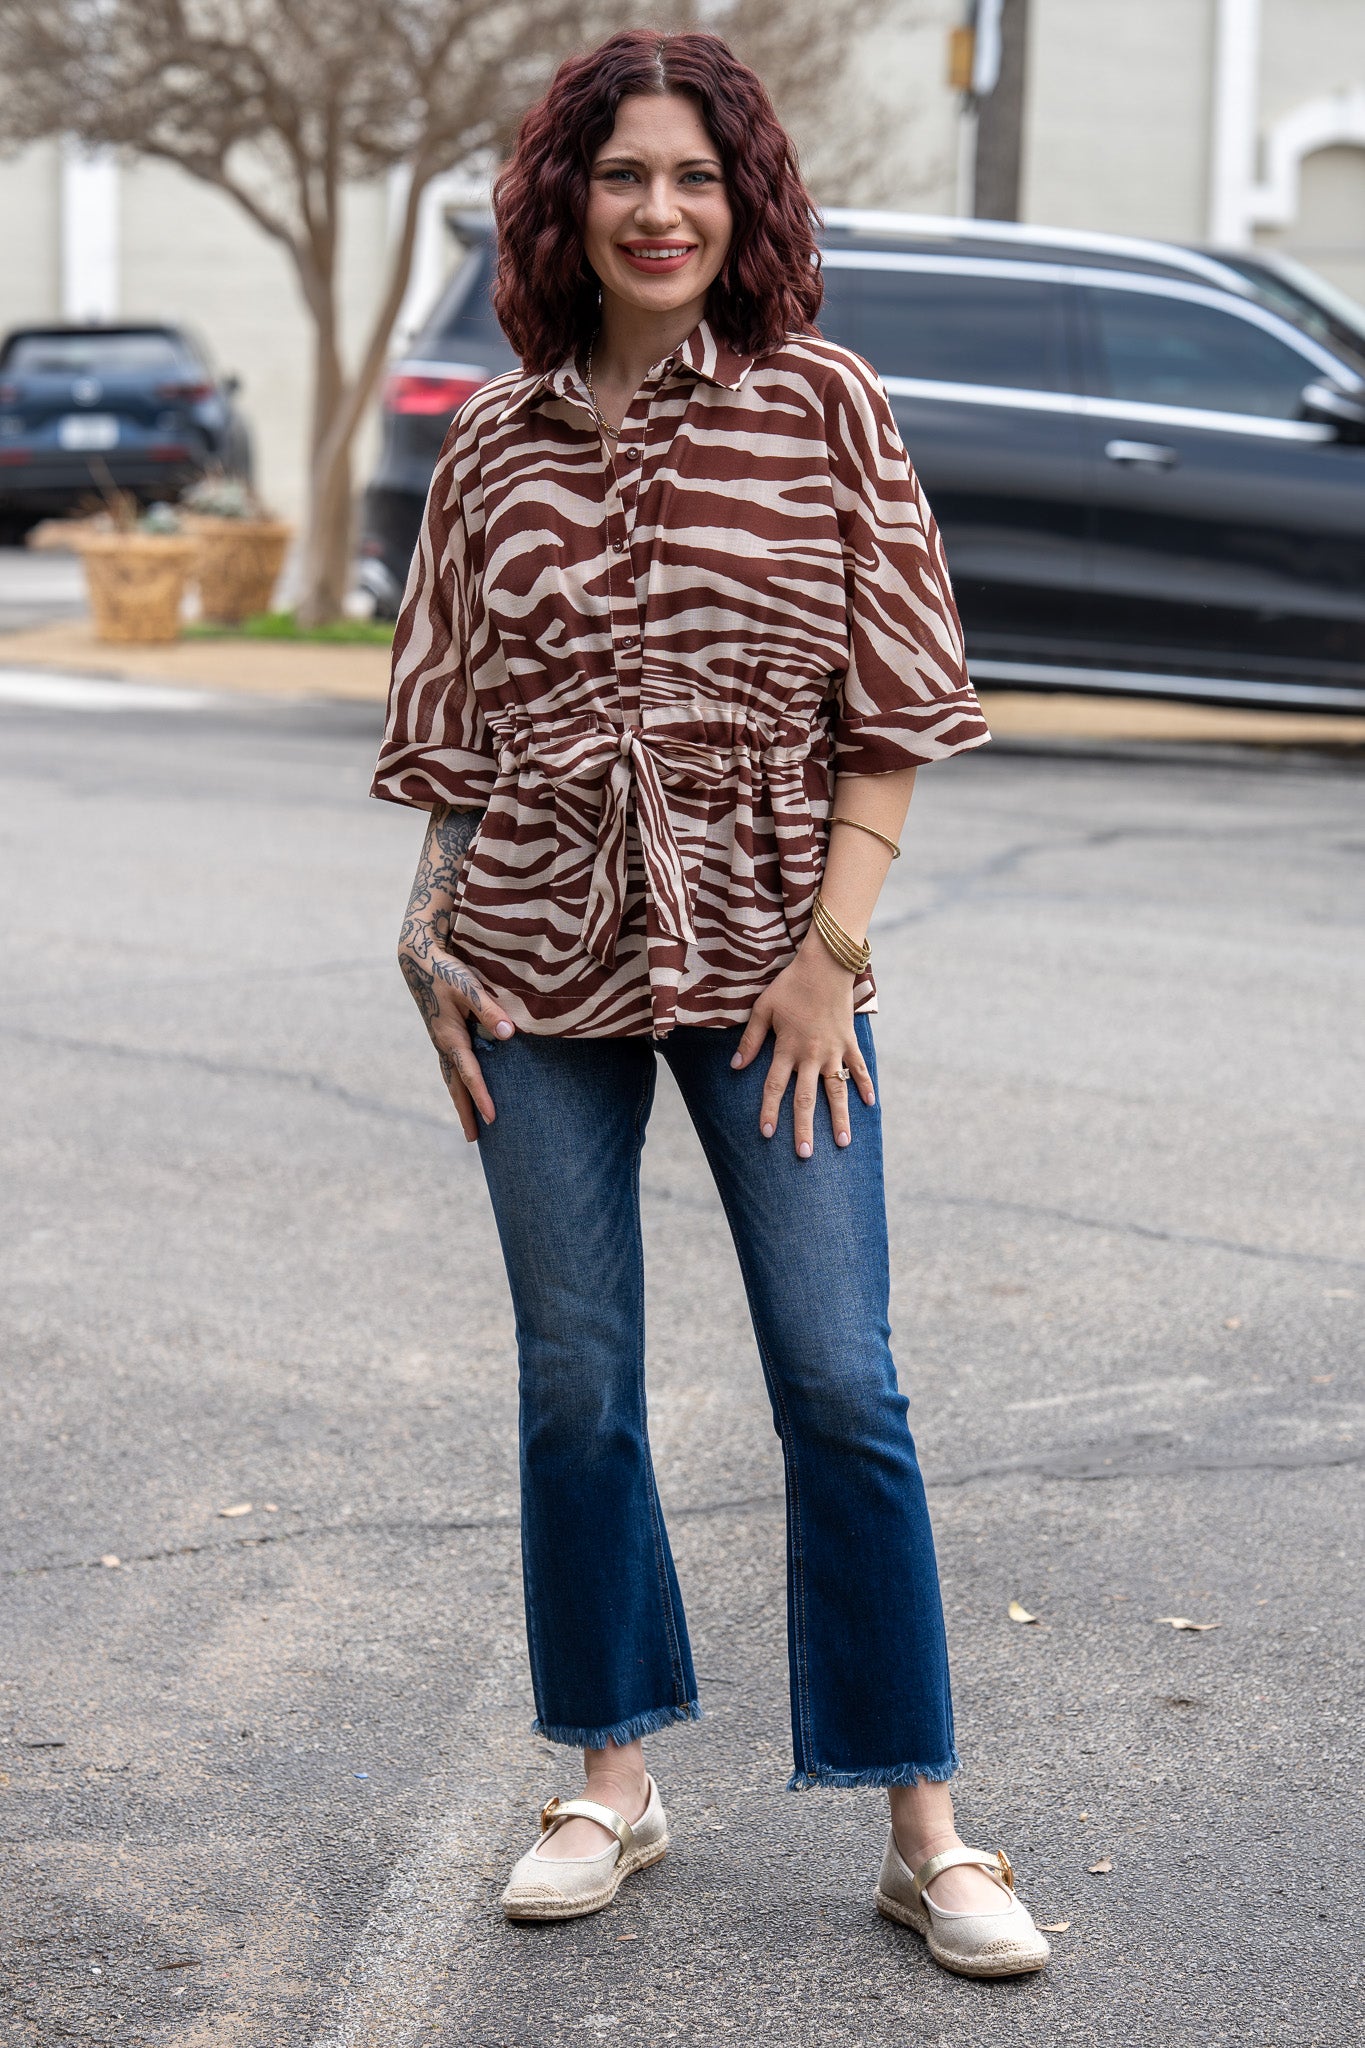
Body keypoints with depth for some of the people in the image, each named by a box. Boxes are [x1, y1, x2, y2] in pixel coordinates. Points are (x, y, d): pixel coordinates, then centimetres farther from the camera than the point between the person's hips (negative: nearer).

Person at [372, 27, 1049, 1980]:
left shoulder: (824, 405, -2)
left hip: (767, 956, -2)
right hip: (540, 961, 2)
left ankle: (924, 1828, 7)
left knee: (842, 1384, -3)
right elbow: (449, 723, 12)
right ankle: (612, 1781, 25)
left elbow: (893, 708, -3)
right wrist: (432, 936, 3)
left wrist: (835, 946, -10)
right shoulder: (494, 445, 5)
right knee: (576, 1385, 8)